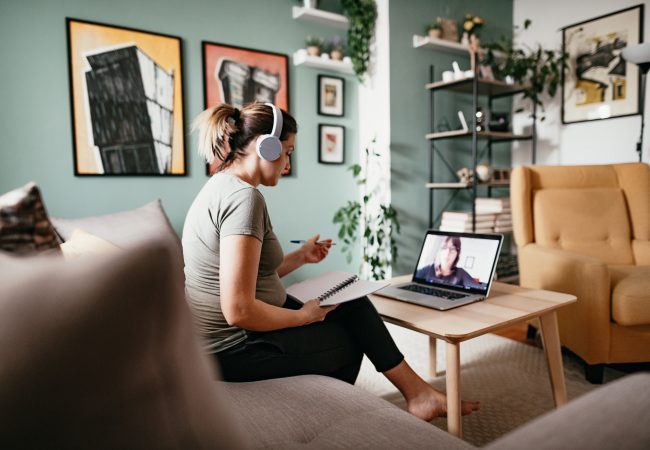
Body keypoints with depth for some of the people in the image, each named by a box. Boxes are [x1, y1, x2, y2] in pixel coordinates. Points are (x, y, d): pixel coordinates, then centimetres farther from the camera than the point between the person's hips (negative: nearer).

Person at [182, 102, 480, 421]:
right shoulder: (243, 196, -23)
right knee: (350, 341, 11)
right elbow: (239, 310, -28)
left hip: (231, 334, 9)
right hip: (236, 348, -9)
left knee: (354, 306, 12)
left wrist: (300, 257, 9)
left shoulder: (223, 187, 9)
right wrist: (304, 316, -14)